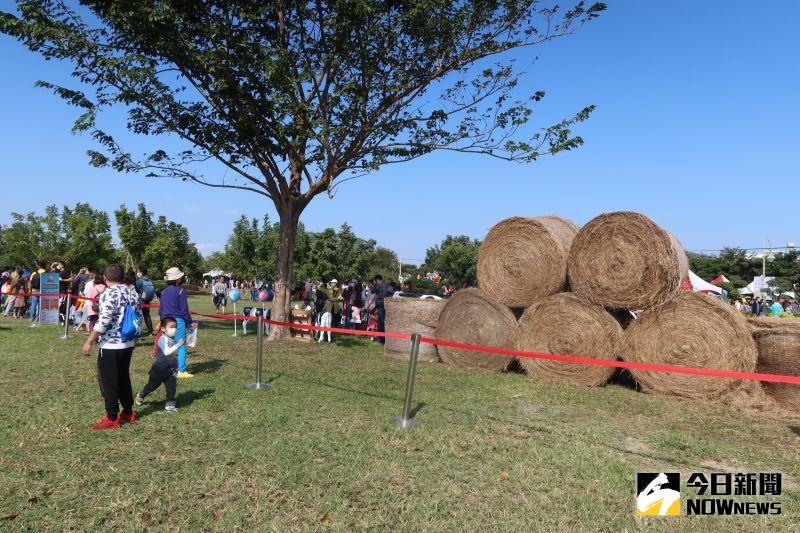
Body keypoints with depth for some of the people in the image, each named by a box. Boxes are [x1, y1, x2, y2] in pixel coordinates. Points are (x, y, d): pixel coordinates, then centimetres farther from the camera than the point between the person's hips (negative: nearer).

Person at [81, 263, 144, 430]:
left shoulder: (109, 294, -16)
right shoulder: (132, 293, 6)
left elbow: (103, 321, -22)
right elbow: (139, 316, 11)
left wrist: (89, 342, -15)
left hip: (110, 346, -7)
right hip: (128, 344, 7)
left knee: (108, 382, 3)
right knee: (124, 378, 19)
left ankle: (112, 419, 9)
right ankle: (128, 412, 27)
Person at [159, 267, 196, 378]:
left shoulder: (164, 292, 10)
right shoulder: (180, 291, -10)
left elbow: (160, 310, 16)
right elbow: (184, 310, -10)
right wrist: (189, 322, -2)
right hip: (178, 320, -7)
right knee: (181, 346, -1)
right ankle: (181, 371, -1)